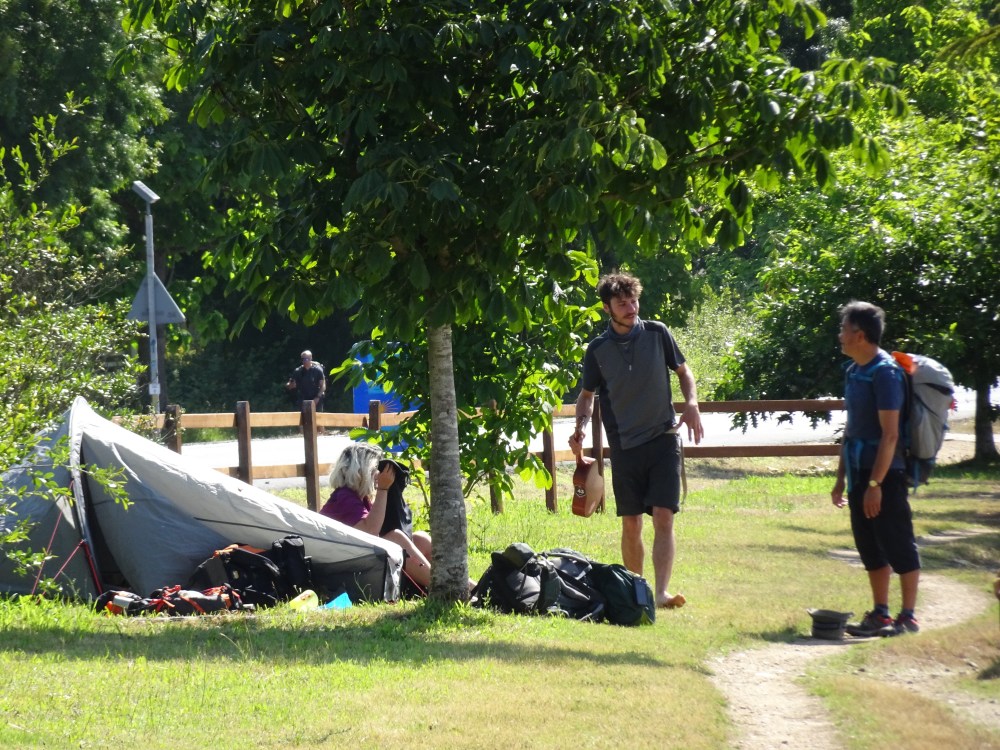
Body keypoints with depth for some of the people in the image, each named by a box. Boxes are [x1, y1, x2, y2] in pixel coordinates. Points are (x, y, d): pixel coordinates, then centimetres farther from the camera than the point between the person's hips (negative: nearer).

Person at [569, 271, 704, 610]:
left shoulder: (657, 334, 0)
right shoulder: (598, 349, 0)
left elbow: (683, 371, 11)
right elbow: (587, 394, 11)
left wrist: (691, 404, -7)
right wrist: (580, 428, -7)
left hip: (663, 438, -1)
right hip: (624, 445, 1)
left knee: (663, 517, -13)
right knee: (631, 524, 5)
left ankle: (661, 592, -20)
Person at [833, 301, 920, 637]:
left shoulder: (885, 372, -16)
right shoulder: (853, 371, 11)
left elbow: (890, 434, -19)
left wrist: (875, 483, -21)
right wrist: (841, 477, 18)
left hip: (885, 474, -9)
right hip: (861, 472, 9)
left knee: (897, 544, -1)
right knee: (870, 546, 12)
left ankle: (908, 616, 6)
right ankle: (880, 614, 19)